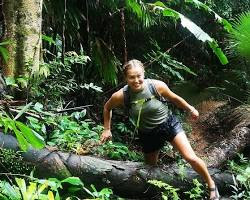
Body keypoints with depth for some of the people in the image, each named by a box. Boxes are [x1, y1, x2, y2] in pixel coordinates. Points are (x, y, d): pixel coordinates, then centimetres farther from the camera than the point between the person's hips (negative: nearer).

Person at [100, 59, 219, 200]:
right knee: (151, 167, 18)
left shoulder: (157, 85, -22)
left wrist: (190, 109, 10)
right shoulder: (121, 96, -19)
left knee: (191, 158, -13)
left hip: (169, 124, -2)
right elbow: (107, 108, 3)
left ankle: (211, 185, 9)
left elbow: (174, 98, -2)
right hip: (148, 134, 2)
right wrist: (107, 129, 4)